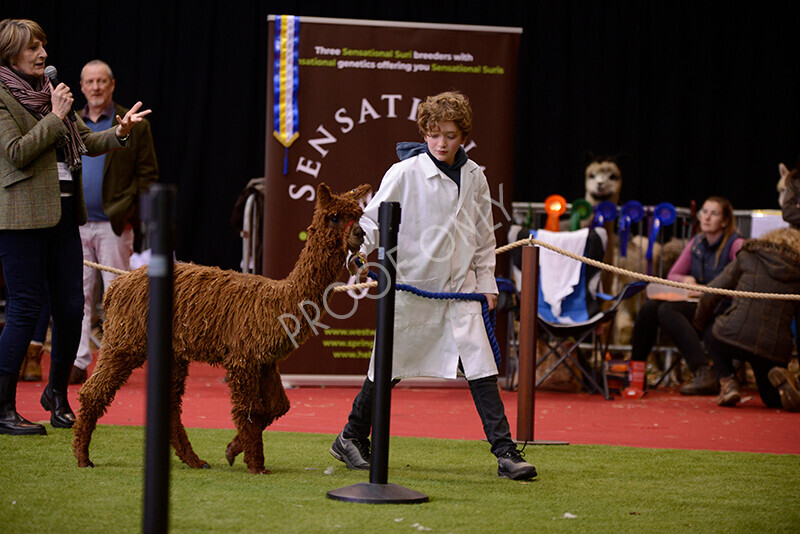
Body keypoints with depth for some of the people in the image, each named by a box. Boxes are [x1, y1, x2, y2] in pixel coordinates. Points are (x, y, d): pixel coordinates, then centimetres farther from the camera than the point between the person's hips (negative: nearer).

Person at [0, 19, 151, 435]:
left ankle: (57, 392, 26)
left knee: (70, 306, 6)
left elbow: (86, 141, 18)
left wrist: (119, 132, 0)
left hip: (62, 213, 7)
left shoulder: (48, 91, 17)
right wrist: (55, 116, -12)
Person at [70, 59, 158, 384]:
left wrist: (130, 213, -9)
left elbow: (148, 175, 1)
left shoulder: (134, 125, 2)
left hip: (113, 225, -3)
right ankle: (78, 363, 7)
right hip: (75, 225, 3)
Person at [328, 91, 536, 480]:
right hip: (411, 285, -3)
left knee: (481, 367, -7)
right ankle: (352, 437, 26)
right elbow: (373, 219, -3)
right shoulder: (405, 174, -6)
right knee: (389, 367, 6)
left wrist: (486, 281, 16)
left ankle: (505, 451, -7)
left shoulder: (474, 177, 8)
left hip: (460, 287, 3)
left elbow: (483, 236, 18)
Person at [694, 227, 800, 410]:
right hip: (775, 350, 1)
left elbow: (709, 296, 11)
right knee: (773, 399, 28)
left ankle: (728, 382, 11)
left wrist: (700, 325, 30)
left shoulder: (747, 258, 11)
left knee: (712, 335, 36)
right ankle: (779, 379, -8)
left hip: (734, 337, -1)